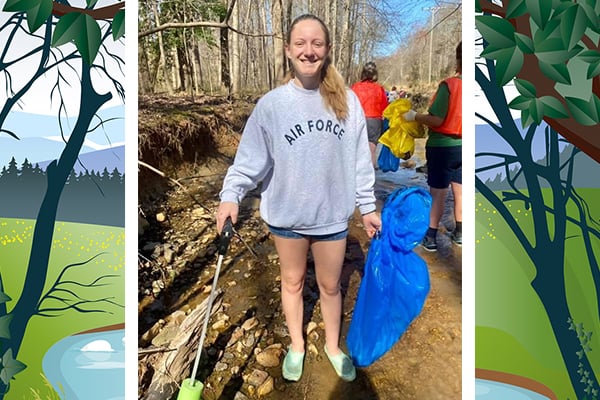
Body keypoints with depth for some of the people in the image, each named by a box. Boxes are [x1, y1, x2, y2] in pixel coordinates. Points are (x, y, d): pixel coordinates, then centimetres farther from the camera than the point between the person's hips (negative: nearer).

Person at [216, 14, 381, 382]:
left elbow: (360, 160, 0)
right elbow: (251, 158, -8)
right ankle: (297, 345, 44)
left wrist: (368, 206, 2)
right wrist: (231, 195, -22)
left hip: (332, 214, 1)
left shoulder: (347, 101, -4)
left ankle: (333, 345, 45)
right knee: (293, 281, 19)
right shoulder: (271, 104, -9)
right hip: (287, 213, 0)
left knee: (330, 285, 18)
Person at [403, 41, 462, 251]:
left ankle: (431, 236, 8)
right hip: (462, 146, 5)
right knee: (459, 190, 15)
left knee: (437, 193, 2)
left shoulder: (449, 85, -17)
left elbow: (436, 120, -20)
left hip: (442, 146, -5)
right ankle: (459, 232, 27)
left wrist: (415, 116, -5)